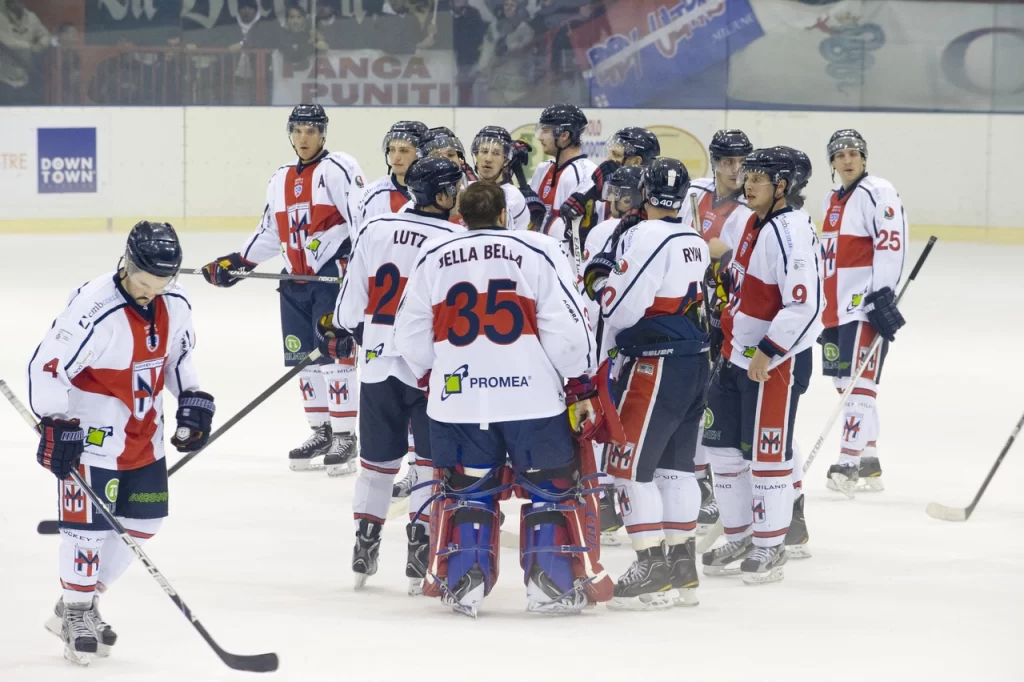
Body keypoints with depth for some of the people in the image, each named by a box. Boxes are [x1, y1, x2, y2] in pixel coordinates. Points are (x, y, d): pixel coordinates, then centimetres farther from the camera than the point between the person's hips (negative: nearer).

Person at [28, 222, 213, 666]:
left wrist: (193, 400, 8)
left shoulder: (174, 305, -3)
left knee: (143, 521, 11)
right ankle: (75, 613, 10)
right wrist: (55, 426, -25)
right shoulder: (93, 309, -26)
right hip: (93, 434, -8)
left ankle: (81, 604, 25)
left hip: (145, 435, 8)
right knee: (89, 520, -7)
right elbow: (47, 367, -22)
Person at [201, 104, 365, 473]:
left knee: (334, 353, -9)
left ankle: (344, 437, -5)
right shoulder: (281, 179, 17)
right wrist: (235, 262, 14)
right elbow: (269, 233, 23)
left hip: (334, 275, -7)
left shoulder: (337, 169, -7)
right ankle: (321, 433, 19)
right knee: (304, 358, 8)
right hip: (295, 279, 7)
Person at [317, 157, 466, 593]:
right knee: (433, 461, 5)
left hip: (378, 362, 4)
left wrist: (339, 332, 25)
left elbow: (353, 296, 7)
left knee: (378, 459, 15)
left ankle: (363, 548, 20)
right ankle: (420, 551, -1)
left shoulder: (374, 230, 1)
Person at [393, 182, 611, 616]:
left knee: (464, 490, 15)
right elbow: (566, 326, -7)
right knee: (552, 486, 10)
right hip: (532, 397, -2)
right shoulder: (537, 251, -3)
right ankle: (554, 584, 5)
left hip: (456, 398, 2)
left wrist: (430, 376, 28)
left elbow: (411, 335, 10)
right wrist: (579, 385, 6)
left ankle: (459, 585, 10)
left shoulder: (433, 257, 5)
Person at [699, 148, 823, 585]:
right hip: (736, 354, 10)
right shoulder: (754, 225, 11)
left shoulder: (791, 232, -19)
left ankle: (770, 545, 6)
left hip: (776, 361, -10)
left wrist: (768, 352, -24)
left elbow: (806, 304, -25)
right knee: (723, 446, 13)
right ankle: (739, 536, 25)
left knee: (766, 453, -4)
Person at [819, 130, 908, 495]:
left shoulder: (877, 194, -9)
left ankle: (849, 462, -16)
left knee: (858, 381, -13)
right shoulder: (833, 199, 19)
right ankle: (869, 463, 18)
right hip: (838, 307, 10)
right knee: (845, 382, 11)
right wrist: (826, 312, 25)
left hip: (867, 304, -9)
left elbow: (891, 246, -18)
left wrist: (882, 297, -24)